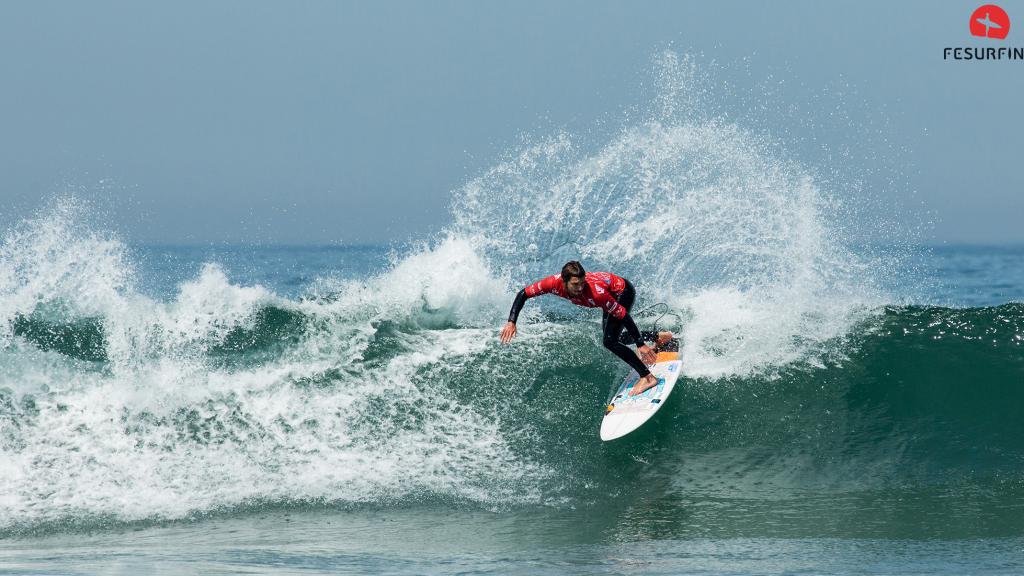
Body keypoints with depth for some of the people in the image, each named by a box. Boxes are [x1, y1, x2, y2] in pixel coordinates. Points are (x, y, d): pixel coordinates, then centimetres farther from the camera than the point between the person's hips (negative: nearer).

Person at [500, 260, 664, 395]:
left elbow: (623, 315, -35)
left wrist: (640, 344, -31)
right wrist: (511, 322, -25)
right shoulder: (555, 283, -31)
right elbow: (523, 294, -18)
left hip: (623, 292, -7)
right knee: (612, 337, 23)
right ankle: (658, 337, 42)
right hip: (612, 294, 7)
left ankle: (647, 377, -12)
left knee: (610, 341, -21)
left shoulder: (595, 293, -43)